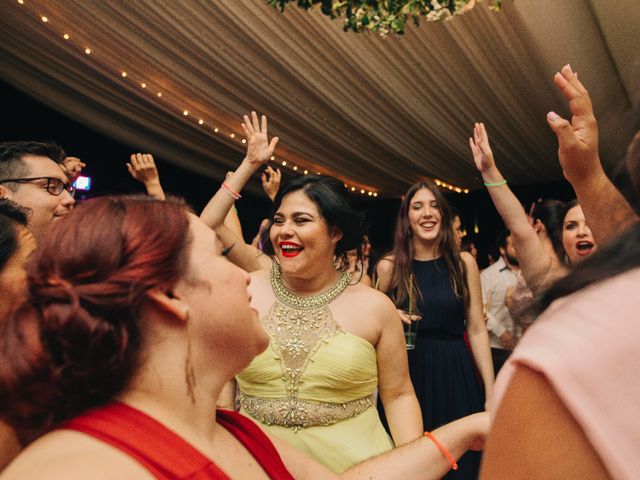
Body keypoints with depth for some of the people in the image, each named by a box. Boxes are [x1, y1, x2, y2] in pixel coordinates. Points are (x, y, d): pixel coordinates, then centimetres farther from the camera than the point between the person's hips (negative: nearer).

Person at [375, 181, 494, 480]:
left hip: (455, 376, 1)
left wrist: (491, 392, -1)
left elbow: (477, 330, 1)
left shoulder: (464, 263, 1)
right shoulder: (389, 266, -1)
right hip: (405, 376, 0)